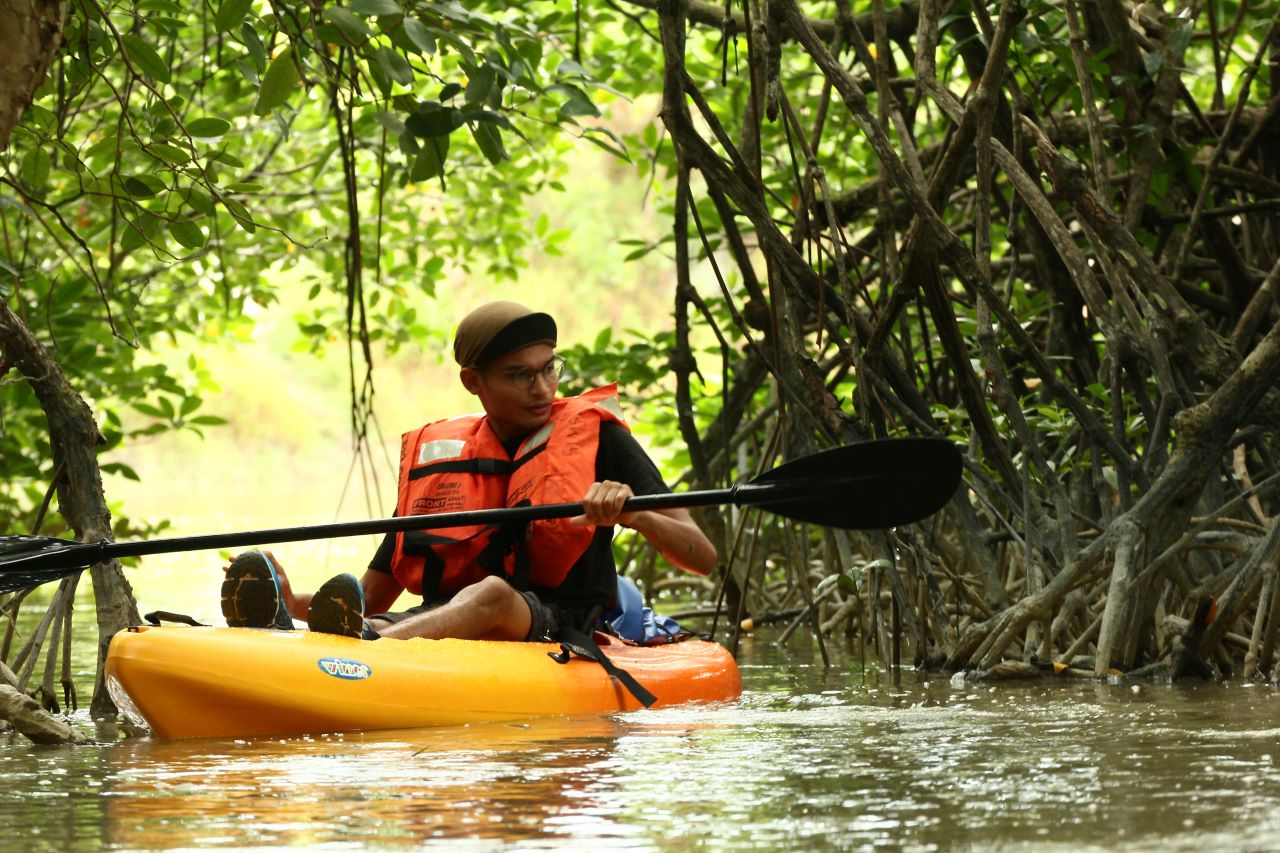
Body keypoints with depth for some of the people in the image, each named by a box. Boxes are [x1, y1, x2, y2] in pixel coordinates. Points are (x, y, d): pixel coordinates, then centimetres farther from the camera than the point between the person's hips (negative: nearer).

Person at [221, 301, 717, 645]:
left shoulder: (596, 436, 7)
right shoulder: (435, 454, 15)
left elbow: (703, 558, 0)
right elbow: (372, 598, 16)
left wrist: (633, 514, -21)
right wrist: (294, 604, -5)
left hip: (561, 631, -3)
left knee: (491, 594, -37)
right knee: (359, 619, -29)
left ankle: (362, 646, -64)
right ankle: (276, 631, -64)